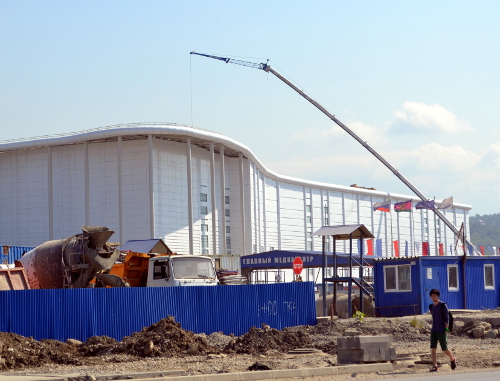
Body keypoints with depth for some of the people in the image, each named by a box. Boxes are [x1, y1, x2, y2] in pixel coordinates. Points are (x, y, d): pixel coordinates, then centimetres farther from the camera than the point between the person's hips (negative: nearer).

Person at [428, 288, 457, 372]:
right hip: (434, 331, 6)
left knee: (444, 349, 1)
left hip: (442, 331, -6)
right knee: (433, 348, -6)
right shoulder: (432, 306, 11)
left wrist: (446, 330, -13)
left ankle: (452, 359, 29)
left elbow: (447, 318, -9)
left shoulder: (443, 305, -8)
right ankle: (434, 366, -7)